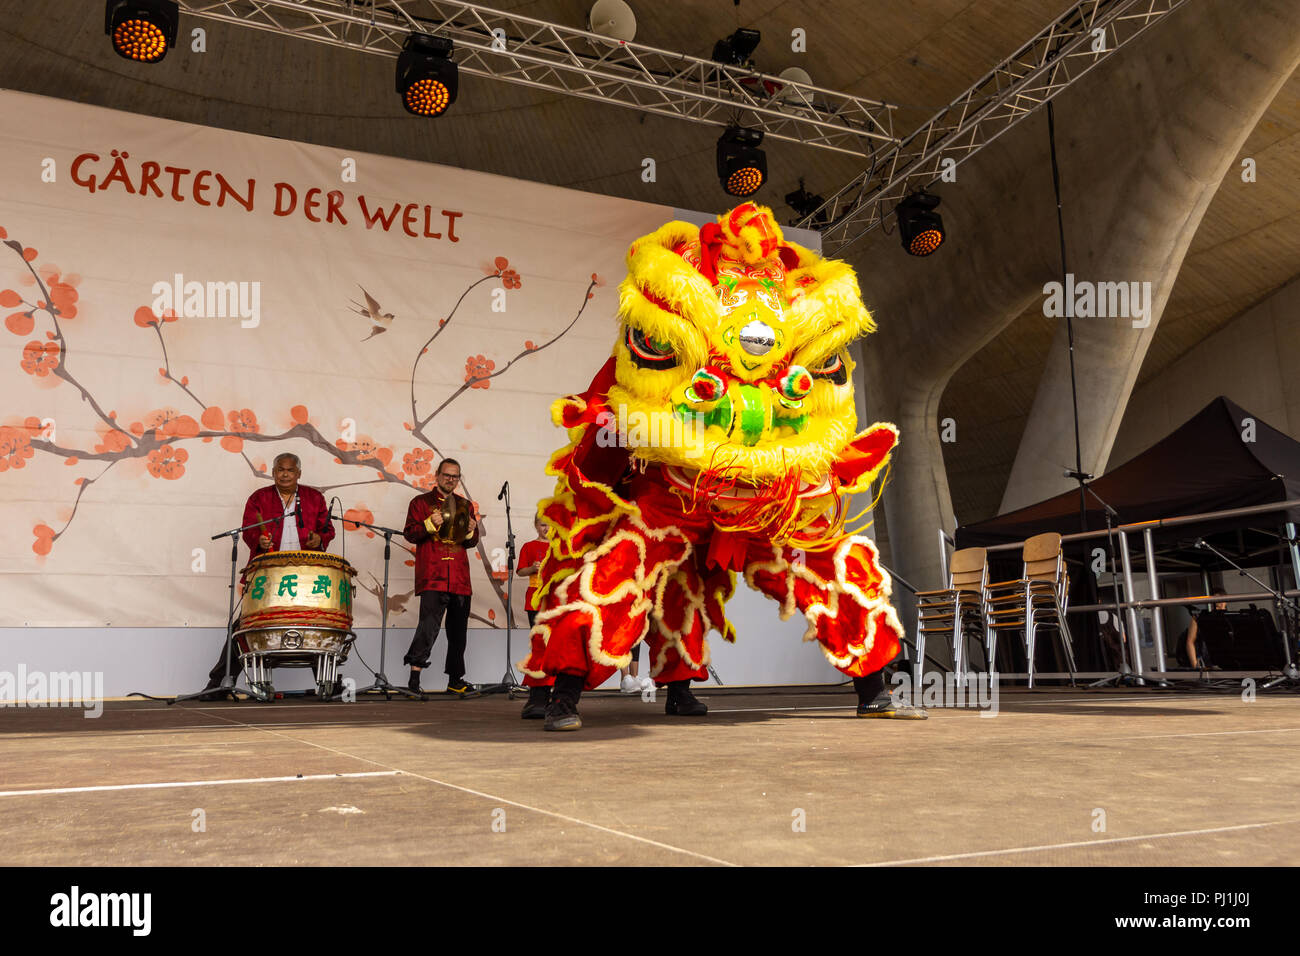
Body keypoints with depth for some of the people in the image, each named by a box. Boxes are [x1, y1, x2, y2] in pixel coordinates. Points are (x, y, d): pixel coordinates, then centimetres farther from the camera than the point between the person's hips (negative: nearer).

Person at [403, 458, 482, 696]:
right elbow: (409, 534, 1)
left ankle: (455, 680, 15)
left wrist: (471, 532, -2)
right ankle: (414, 675, -10)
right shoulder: (421, 502, 9)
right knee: (430, 624, -18)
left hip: (460, 578, 5)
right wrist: (430, 525, -16)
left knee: (458, 630, 7)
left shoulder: (466, 505, 20)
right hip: (432, 576, -4)